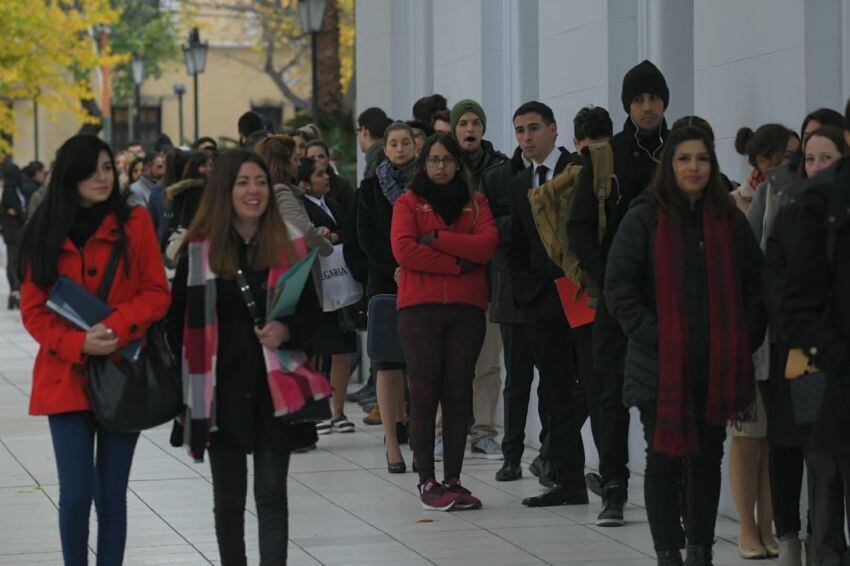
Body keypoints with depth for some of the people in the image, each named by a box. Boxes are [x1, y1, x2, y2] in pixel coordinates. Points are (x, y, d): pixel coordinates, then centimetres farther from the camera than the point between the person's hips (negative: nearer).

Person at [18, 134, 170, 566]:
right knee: (76, 494, -8)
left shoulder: (134, 223, 1)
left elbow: (157, 293, 0)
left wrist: (116, 327, -17)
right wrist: (77, 343, -15)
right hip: (67, 377, 0)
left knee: (112, 496, 5)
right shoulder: (44, 234, 3)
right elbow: (33, 309, 2)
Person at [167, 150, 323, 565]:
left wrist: (286, 331, -13)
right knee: (228, 499, 10)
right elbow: (179, 324, 3)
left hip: (274, 390, 0)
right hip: (222, 391, 0)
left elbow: (312, 314, 8)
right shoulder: (199, 250, -1)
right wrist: (188, 386, -2)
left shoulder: (286, 247, 3)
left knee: (271, 495, -3)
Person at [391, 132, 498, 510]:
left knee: (458, 394, 3)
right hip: (419, 308, -2)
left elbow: (487, 244, -4)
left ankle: (453, 480, 8)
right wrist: (457, 263, -10)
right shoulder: (408, 203, 8)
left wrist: (436, 238, -10)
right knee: (424, 394, -4)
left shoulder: (475, 203, 14)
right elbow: (403, 249, -9)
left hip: (466, 309, 2)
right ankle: (427, 482, -1)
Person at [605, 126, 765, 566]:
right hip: (663, 365, -3)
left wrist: (746, 339, 2)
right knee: (665, 460, 0)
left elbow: (754, 283, 13)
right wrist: (652, 337, -14)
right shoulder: (645, 219, -1)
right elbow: (618, 287, -6)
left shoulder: (730, 220, 10)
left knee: (708, 459, 9)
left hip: (719, 365, 3)